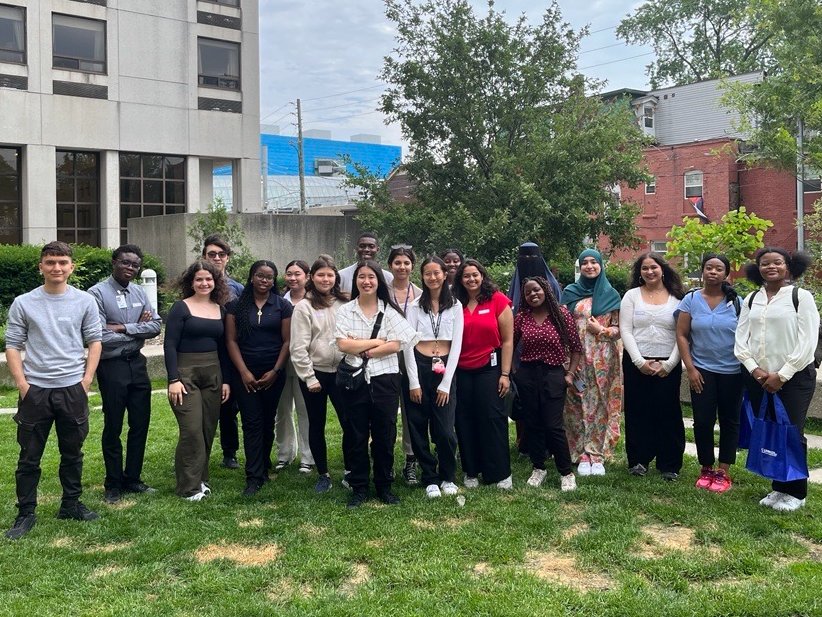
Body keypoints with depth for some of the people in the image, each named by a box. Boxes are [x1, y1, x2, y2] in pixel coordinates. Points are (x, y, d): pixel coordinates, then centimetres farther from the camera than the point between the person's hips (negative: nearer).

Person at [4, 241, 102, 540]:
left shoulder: (85, 301, 2)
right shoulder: (23, 304, -1)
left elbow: (94, 341, 5)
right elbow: (13, 346, 1)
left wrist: (86, 379, -3)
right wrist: (22, 384, -7)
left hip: (73, 389, 1)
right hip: (35, 389, -1)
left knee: (72, 453, 12)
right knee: (29, 457, 6)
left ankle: (71, 504, 26)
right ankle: (25, 513, 17)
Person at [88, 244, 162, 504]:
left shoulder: (139, 293, 6)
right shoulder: (98, 293, -13)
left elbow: (156, 326, -3)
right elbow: (102, 337, -19)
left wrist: (123, 328, -15)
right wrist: (138, 329, -9)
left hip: (137, 364, 6)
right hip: (112, 366, -6)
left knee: (141, 424, 12)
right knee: (113, 427, 6)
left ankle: (133, 478, 27)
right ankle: (113, 484, 21)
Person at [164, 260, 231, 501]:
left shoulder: (220, 310, 10)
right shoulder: (181, 308, -5)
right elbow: (170, 345, -9)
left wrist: (226, 380, 10)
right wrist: (173, 379, -15)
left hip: (213, 374, 5)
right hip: (186, 374, -5)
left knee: (208, 430, 7)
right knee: (192, 431, -8)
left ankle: (201, 479, 20)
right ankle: (189, 487, 3)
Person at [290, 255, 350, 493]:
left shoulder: (344, 304, 4)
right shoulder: (304, 307, -4)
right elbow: (298, 347, -7)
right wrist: (309, 378, -11)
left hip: (341, 372, 2)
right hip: (315, 374, -2)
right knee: (317, 425, 9)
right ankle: (323, 474, 21)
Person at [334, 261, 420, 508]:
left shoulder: (390, 311, 3)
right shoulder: (345, 311, 3)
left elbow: (396, 345, -8)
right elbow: (343, 344, -9)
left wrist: (361, 349, -10)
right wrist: (376, 342, -10)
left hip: (385, 379, 0)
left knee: (384, 435, 6)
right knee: (357, 436, 6)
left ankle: (384, 486, 21)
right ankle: (359, 488, 18)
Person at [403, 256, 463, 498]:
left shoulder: (455, 306, 5)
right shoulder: (415, 305, 3)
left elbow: (456, 345, 1)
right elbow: (408, 343, -1)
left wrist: (446, 383, -6)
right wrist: (413, 382, -8)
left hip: (445, 370, 0)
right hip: (419, 368, 0)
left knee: (444, 430, -3)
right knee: (419, 428, 3)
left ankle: (448, 477, 20)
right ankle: (430, 478, 19)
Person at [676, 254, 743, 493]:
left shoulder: (736, 302, 0)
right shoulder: (691, 299, -1)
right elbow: (681, 336, -2)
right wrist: (690, 369, -8)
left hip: (732, 372, 1)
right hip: (702, 370, 0)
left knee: (729, 421, 7)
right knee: (702, 421, 1)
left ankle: (723, 472, 16)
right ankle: (706, 469, 17)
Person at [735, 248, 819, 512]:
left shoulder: (801, 296, -4)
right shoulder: (751, 299, 9)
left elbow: (807, 342, -10)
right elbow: (741, 339, 6)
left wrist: (781, 375, -13)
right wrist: (754, 370, -9)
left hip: (794, 377, -4)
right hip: (758, 378, 4)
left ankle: (795, 493, 12)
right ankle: (777, 487, 21)